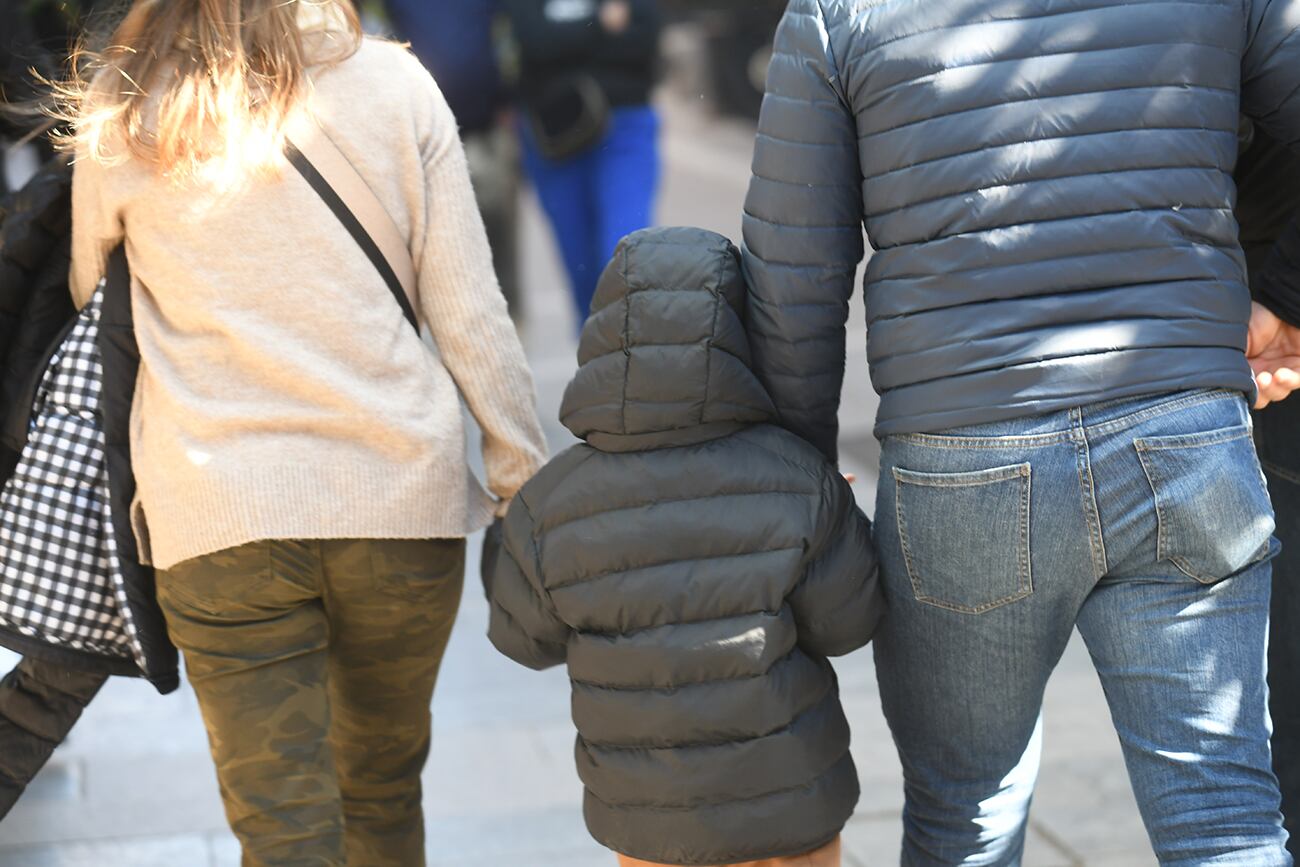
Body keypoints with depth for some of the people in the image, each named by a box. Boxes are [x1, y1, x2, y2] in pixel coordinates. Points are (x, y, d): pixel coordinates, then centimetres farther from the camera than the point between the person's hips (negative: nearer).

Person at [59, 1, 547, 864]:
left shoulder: (117, 122, 0)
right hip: (402, 499, 1)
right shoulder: (394, 86, -1)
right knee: (383, 789, 21)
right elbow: (470, 316, -1)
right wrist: (528, 482, 6)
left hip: (220, 519, -1)